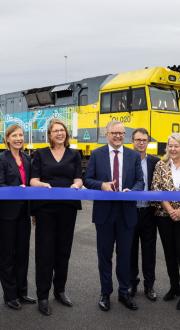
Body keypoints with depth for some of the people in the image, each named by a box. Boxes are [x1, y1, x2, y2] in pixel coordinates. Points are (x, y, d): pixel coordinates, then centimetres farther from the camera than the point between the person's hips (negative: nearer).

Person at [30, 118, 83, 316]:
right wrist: (43, 185, -22)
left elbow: (78, 179, 2)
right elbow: (33, 180, 0)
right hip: (45, 207, -2)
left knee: (63, 249, 10)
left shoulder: (74, 154, 9)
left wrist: (75, 185, -21)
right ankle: (42, 295, 10)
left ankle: (59, 290, 26)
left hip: (68, 207, 2)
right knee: (44, 250, -1)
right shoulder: (40, 154, 5)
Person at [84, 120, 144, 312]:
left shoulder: (134, 156, 5)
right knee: (105, 254, 10)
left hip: (126, 211, 1)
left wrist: (131, 190, -18)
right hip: (104, 211, -1)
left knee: (124, 254, 11)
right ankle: (105, 293, 26)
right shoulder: (97, 154, 1)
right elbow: (87, 180, 1)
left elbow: (140, 181, 3)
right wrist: (101, 185, -18)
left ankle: (124, 292, 28)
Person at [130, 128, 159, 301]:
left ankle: (149, 285, 23)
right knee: (131, 249, 12)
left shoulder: (155, 161, 4)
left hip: (148, 212, 1)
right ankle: (131, 283, 27)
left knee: (149, 250, 10)